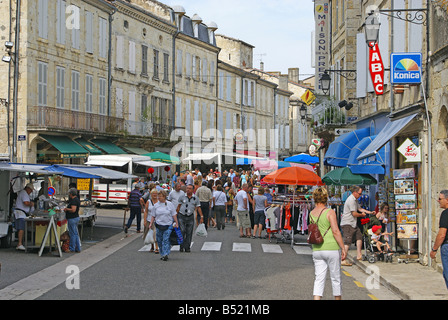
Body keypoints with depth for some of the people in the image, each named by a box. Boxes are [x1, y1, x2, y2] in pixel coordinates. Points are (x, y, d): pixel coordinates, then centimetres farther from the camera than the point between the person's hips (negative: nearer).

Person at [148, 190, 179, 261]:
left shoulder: (169, 204, 1)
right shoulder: (156, 205, 6)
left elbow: (174, 215, 4)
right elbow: (153, 216, 11)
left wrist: (176, 223, 1)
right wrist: (151, 223, 1)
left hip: (168, 225, -3)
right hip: (159, 225, 3)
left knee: (166, 240, -12)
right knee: (159, 240, 6)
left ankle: (165, 254, -14)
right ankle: (162, 254, 17)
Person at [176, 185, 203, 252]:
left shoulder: (196, 198, 5)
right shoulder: (182, 197, 3)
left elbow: (198, 208, 6)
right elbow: (178, 206, 9)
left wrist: (201, 217, -1)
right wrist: (176, 215, 6)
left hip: (190, 217, 1)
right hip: (182, 216, -1)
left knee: (189, 233, 2)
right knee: (182, 231, -9)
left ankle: (187, 247, 9)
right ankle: (182, 247, 0)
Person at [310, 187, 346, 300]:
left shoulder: (311, 214, 7)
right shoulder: (330, 212, -10)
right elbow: (335, 231, -15)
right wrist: (343, 248, -12)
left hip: (317, 250, 4)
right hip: (332, 248, -4)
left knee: (319, 279, 3)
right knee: (336, 278, 10)